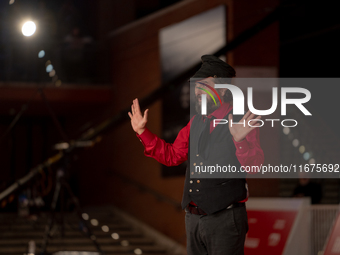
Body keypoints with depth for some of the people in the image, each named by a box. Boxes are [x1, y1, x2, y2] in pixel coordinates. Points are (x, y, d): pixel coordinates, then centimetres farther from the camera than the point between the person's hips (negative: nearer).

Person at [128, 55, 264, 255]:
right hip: (194, 218, 7)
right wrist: (143, 131, 14)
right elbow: (172, 155, 19)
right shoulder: (196, 122, 11)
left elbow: (254, 165, -23)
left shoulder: (243, 122, -11)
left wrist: (240, 140, -41)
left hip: (225, 219, -7)